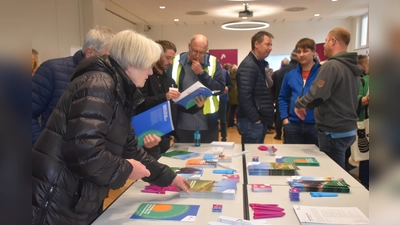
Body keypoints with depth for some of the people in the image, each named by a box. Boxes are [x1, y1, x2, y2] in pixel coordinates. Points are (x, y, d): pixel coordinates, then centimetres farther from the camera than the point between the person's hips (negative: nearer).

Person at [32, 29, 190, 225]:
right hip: (56, 203, -9)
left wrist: (168, 177, 18)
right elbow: (84, 152, -30)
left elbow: (130, 149, 16)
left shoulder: (119, 92, 11)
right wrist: (125, 169, -14)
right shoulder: (98, 85, -19)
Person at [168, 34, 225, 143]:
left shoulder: (213, 62, 0)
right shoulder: (176, 61, 0)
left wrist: (202, 73, -15)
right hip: (182, 125, 0)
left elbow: (221, 88, -8)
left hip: (207, 125, 0)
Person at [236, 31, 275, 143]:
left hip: (260, 119, 10)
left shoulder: (260, 64, 13)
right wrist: (255, 119, -19)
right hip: (251, 121, -10)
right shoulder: (248, 66, -17)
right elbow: (244, 96, -23)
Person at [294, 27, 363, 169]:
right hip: (349, 129, 9)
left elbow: (316, 96, -24)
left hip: (333, 132, -9)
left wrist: (299, 104, -6)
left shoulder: (332, 66, -17)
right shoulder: (352, 68, 12)